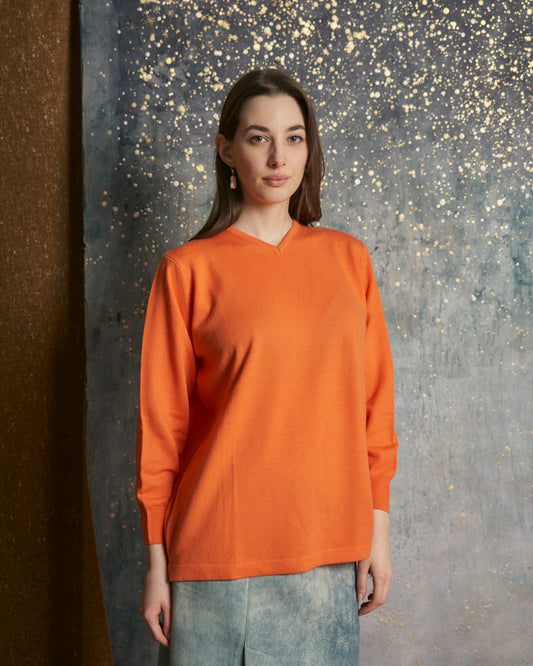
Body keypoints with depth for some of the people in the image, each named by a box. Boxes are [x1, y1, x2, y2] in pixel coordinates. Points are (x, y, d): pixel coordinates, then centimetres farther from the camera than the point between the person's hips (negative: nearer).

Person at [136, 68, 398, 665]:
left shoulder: (348, 258, 7)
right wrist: (156, 561, -2)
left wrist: (378, 525, 5)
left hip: (329, 549, 3)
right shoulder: (188, 270, -3)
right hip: (218, 551, -2)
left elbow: (374, 399, 9)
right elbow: (161, 423, -1)